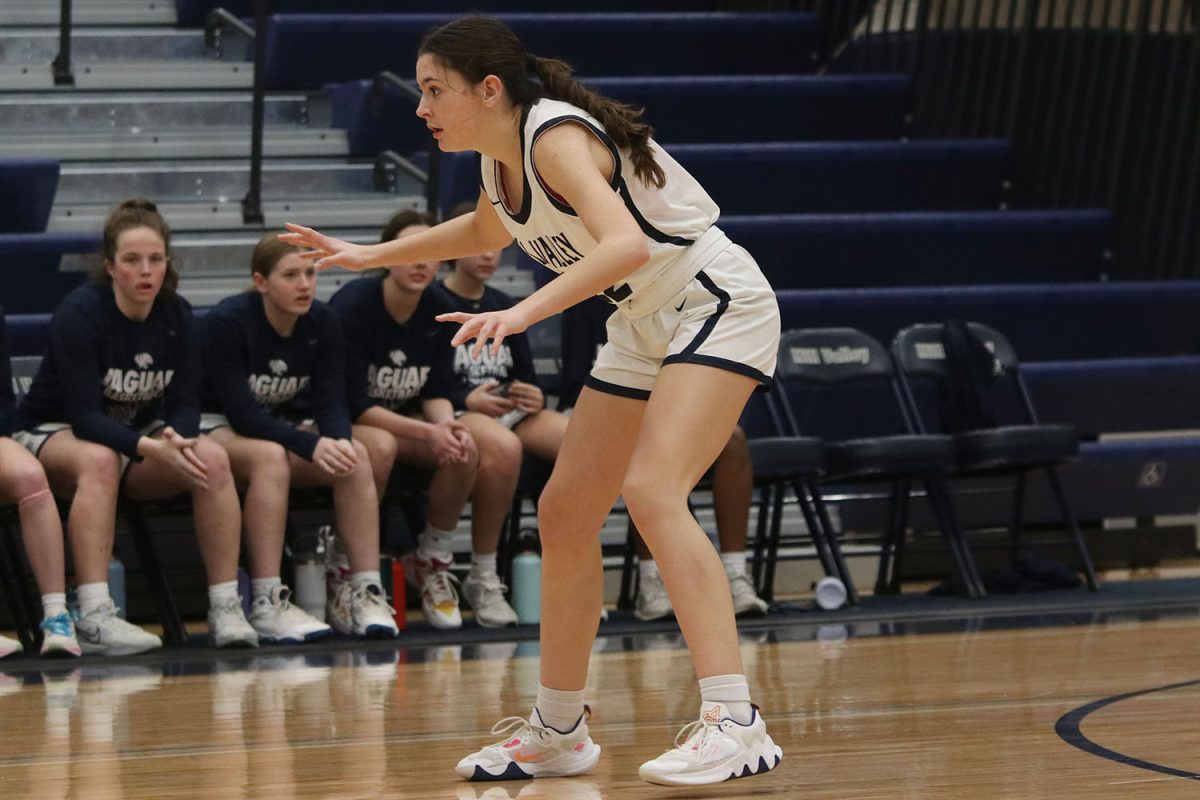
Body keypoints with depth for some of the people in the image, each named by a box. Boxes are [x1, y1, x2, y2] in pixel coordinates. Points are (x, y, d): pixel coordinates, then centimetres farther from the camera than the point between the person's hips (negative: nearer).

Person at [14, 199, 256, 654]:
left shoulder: (176, 315, -4)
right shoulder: (79, 313, -20)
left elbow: (185, 405, -5)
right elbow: (84, 416, -26)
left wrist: (176, 439, -30)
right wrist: (152, 448, -40)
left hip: (138, 438, 5)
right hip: (51, 437, -5)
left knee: (211, 456, -23)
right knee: (99, 461, -39)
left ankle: (226, 609, -24)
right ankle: (94, 620, -46)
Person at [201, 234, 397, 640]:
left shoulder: (324, 323, -4)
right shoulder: (228, 322, -20)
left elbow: (331, 403, -7)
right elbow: (241, 412, -25)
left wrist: (338, 440, -32)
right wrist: (312, 446, -36)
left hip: (287, 427, 5)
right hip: (220, 429, -5)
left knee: (356, 454, -24)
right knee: (271, 456, -38)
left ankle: (365, 593, -26)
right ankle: (267, 603, -39)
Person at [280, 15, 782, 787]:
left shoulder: (555, 137, -24)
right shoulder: (500, 157, 3)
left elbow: (627, 243, -42)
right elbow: (487, 230, 28)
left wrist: (524, 312, -51)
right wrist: (369, 254, 25)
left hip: (718, 308, -10)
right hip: (644, 327, 10)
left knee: (651, 491, -27)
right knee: (565, 512, 10)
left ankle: (735, 722, -33)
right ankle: (559, 730, 22)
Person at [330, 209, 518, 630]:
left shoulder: (438, 313, 0)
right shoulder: (354, 306, -18)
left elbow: (436, 392, 1)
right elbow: (354, 404, -21)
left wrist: (446, 426, -23)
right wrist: (427, 433, -29)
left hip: (406, 424, 6)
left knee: (466, 451, -22)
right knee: (380, 445, -39)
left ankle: (432, 561, -4)